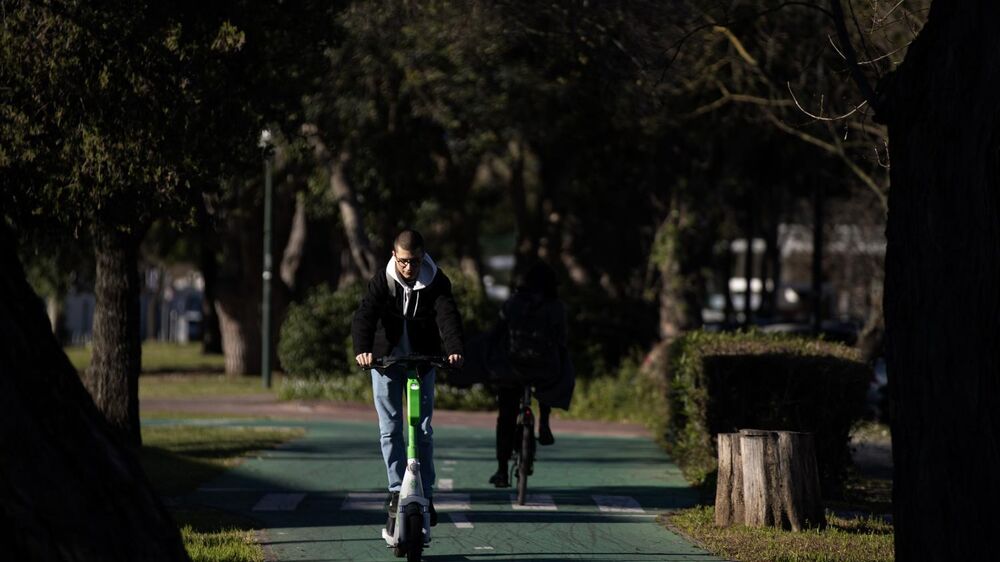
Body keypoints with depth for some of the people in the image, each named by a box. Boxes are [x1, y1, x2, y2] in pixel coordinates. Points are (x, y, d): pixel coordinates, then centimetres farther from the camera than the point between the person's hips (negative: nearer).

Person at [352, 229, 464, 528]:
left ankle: (426, 495, 4)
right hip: (386, 360, 0)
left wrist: (454, 349, -45)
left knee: (423, 430, -1)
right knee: (390, 429, -2)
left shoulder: (437, 282, -11)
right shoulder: (382, 281, -13)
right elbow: (364, 316, -25)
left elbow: (448, 316, -25)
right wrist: (362, 350, -45)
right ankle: (397, 490, 8)